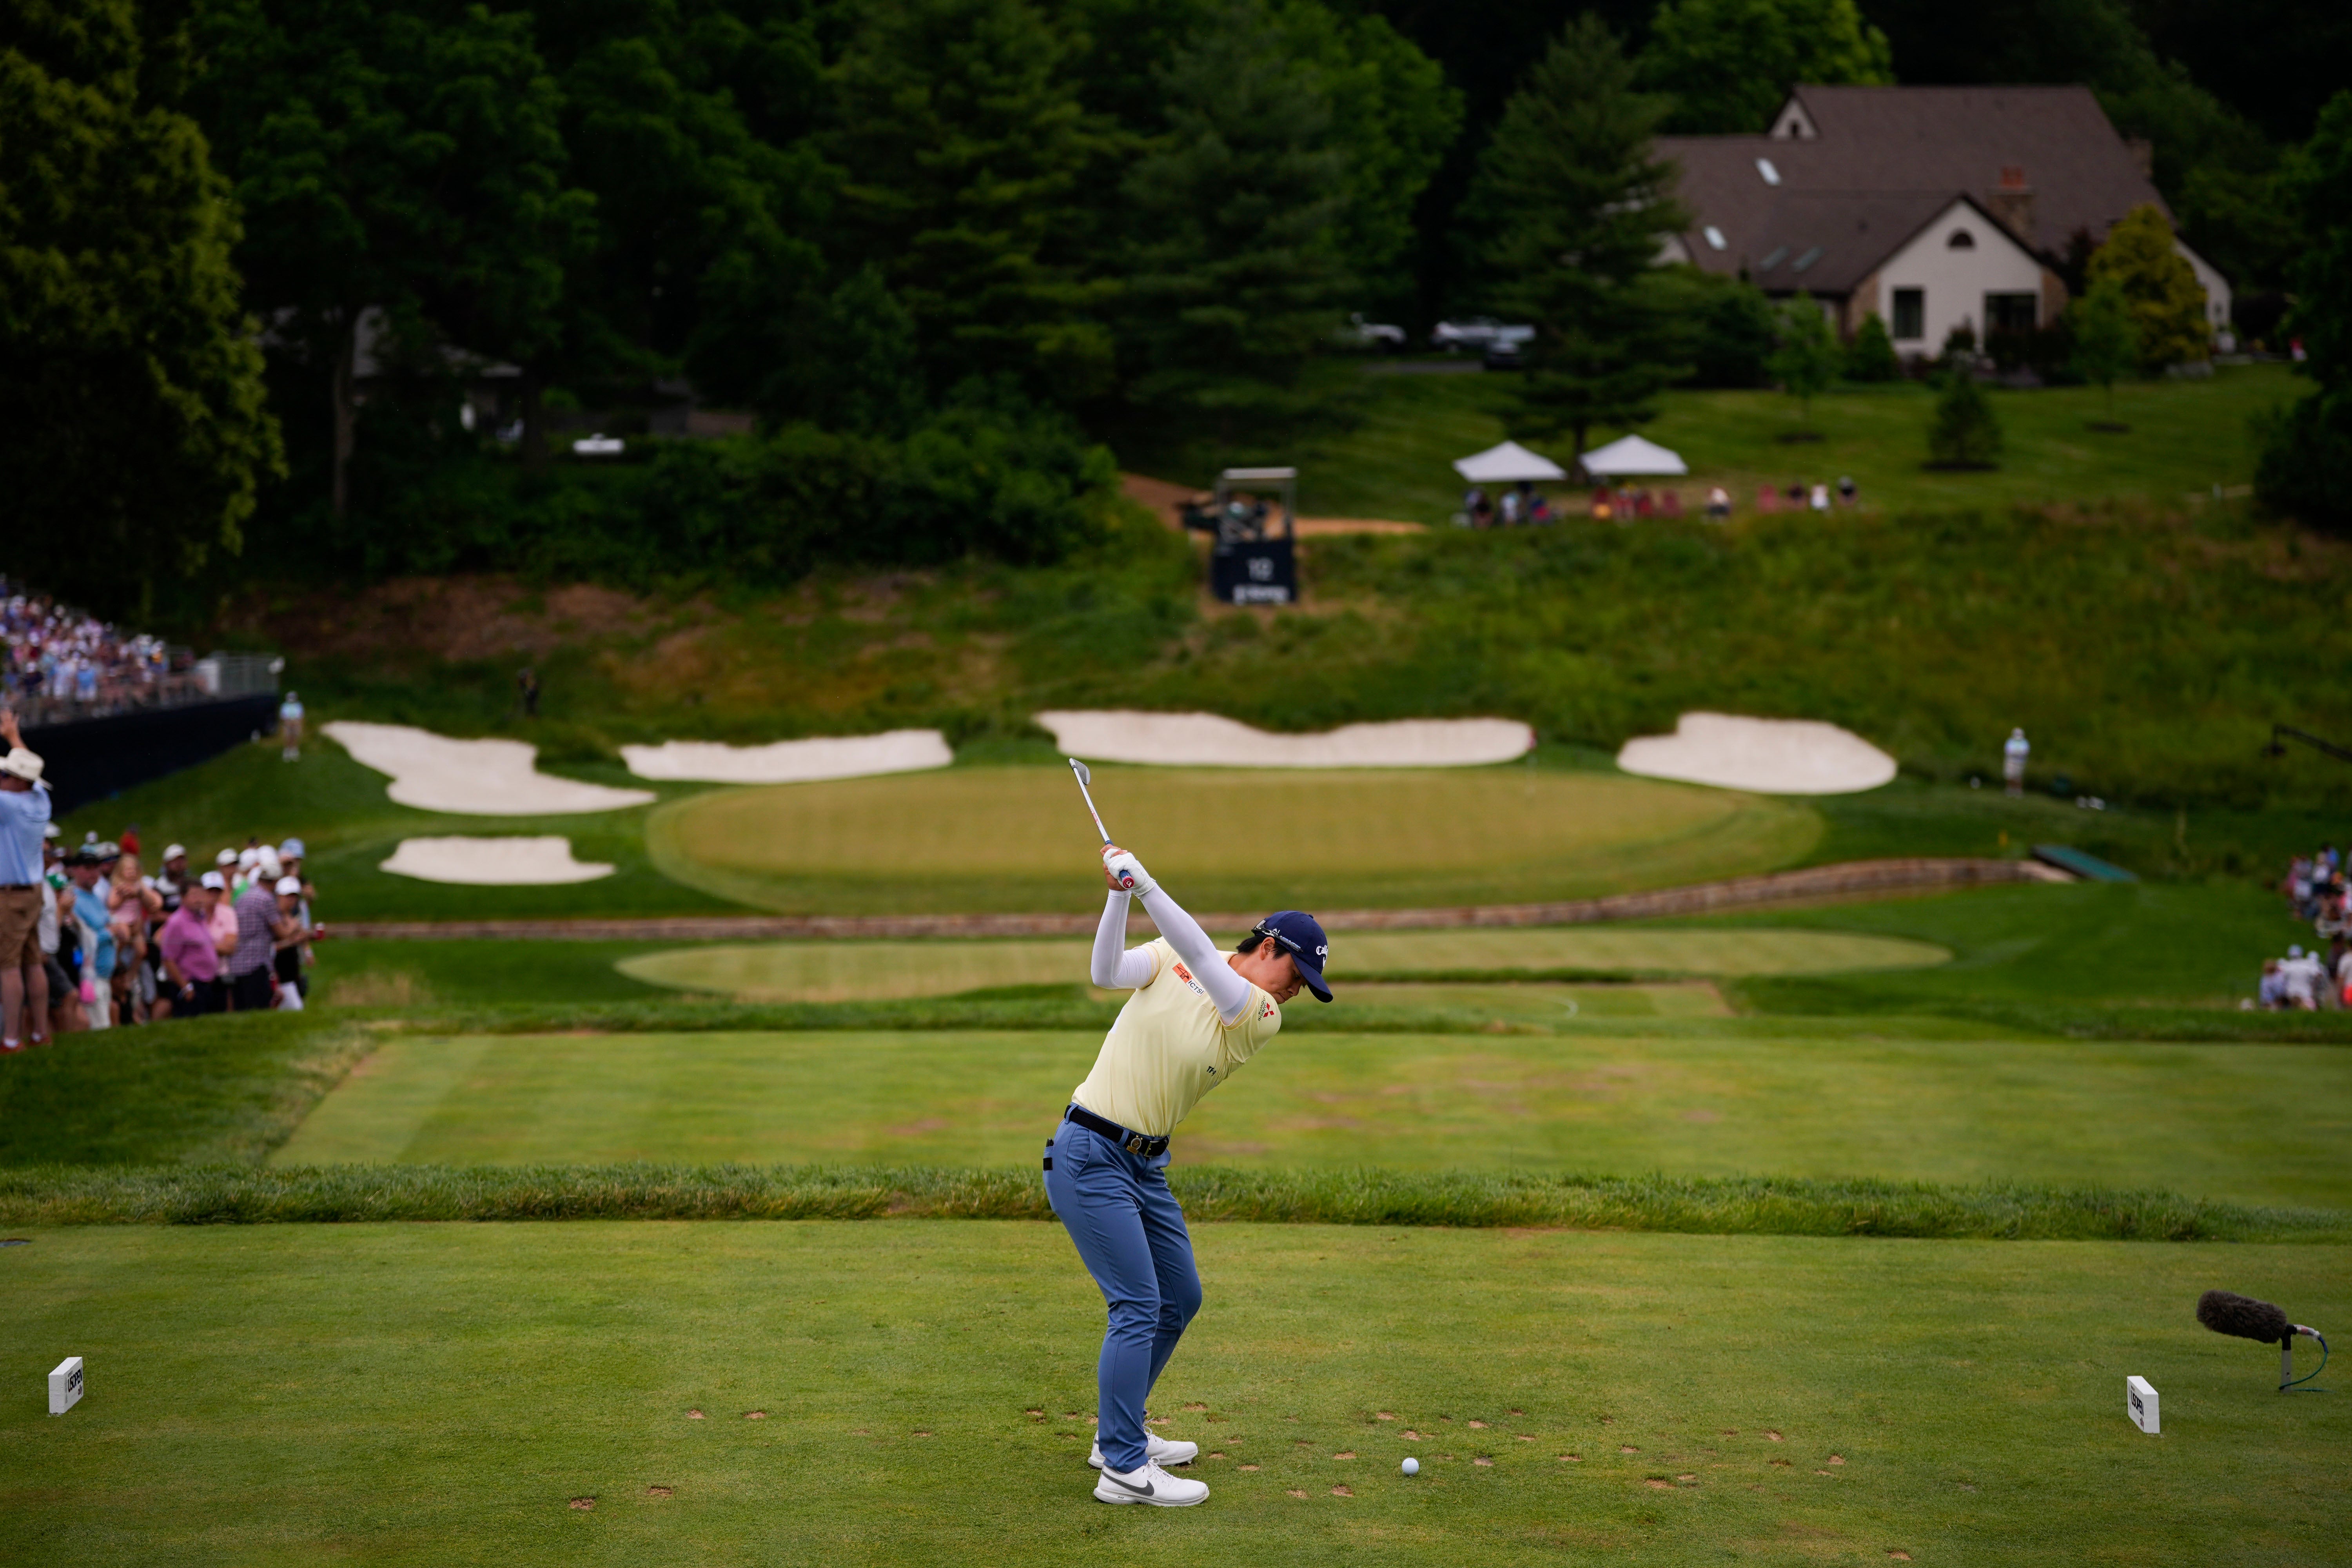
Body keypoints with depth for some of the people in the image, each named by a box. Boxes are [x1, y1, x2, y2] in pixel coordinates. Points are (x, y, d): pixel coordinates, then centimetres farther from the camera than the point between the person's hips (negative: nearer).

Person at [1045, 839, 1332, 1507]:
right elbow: (1106, 973, -19)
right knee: (1138, 1306, -12)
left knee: (1180, 1299, 15)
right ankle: (1124, 1470, -10)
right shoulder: (1170, 958, -3)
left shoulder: (1262, 1019, -1)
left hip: (1147, 1165, 6)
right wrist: (1119, 895, -30)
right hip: (1090, 1156, -6)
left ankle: (1120, 1434, 32)